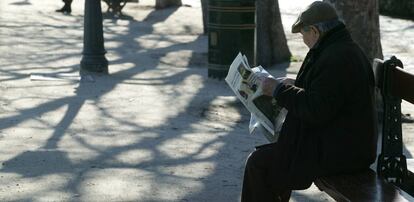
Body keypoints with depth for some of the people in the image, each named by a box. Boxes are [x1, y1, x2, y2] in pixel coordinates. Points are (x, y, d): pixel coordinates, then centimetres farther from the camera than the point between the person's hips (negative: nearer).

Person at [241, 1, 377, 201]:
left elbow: (316, 110, -26)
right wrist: (294, 84, 21)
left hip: (339, 153, -11)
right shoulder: (345, 49, 12)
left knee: (258, 163, -6)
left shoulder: (337, 58, -22)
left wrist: (279, 90, -15)